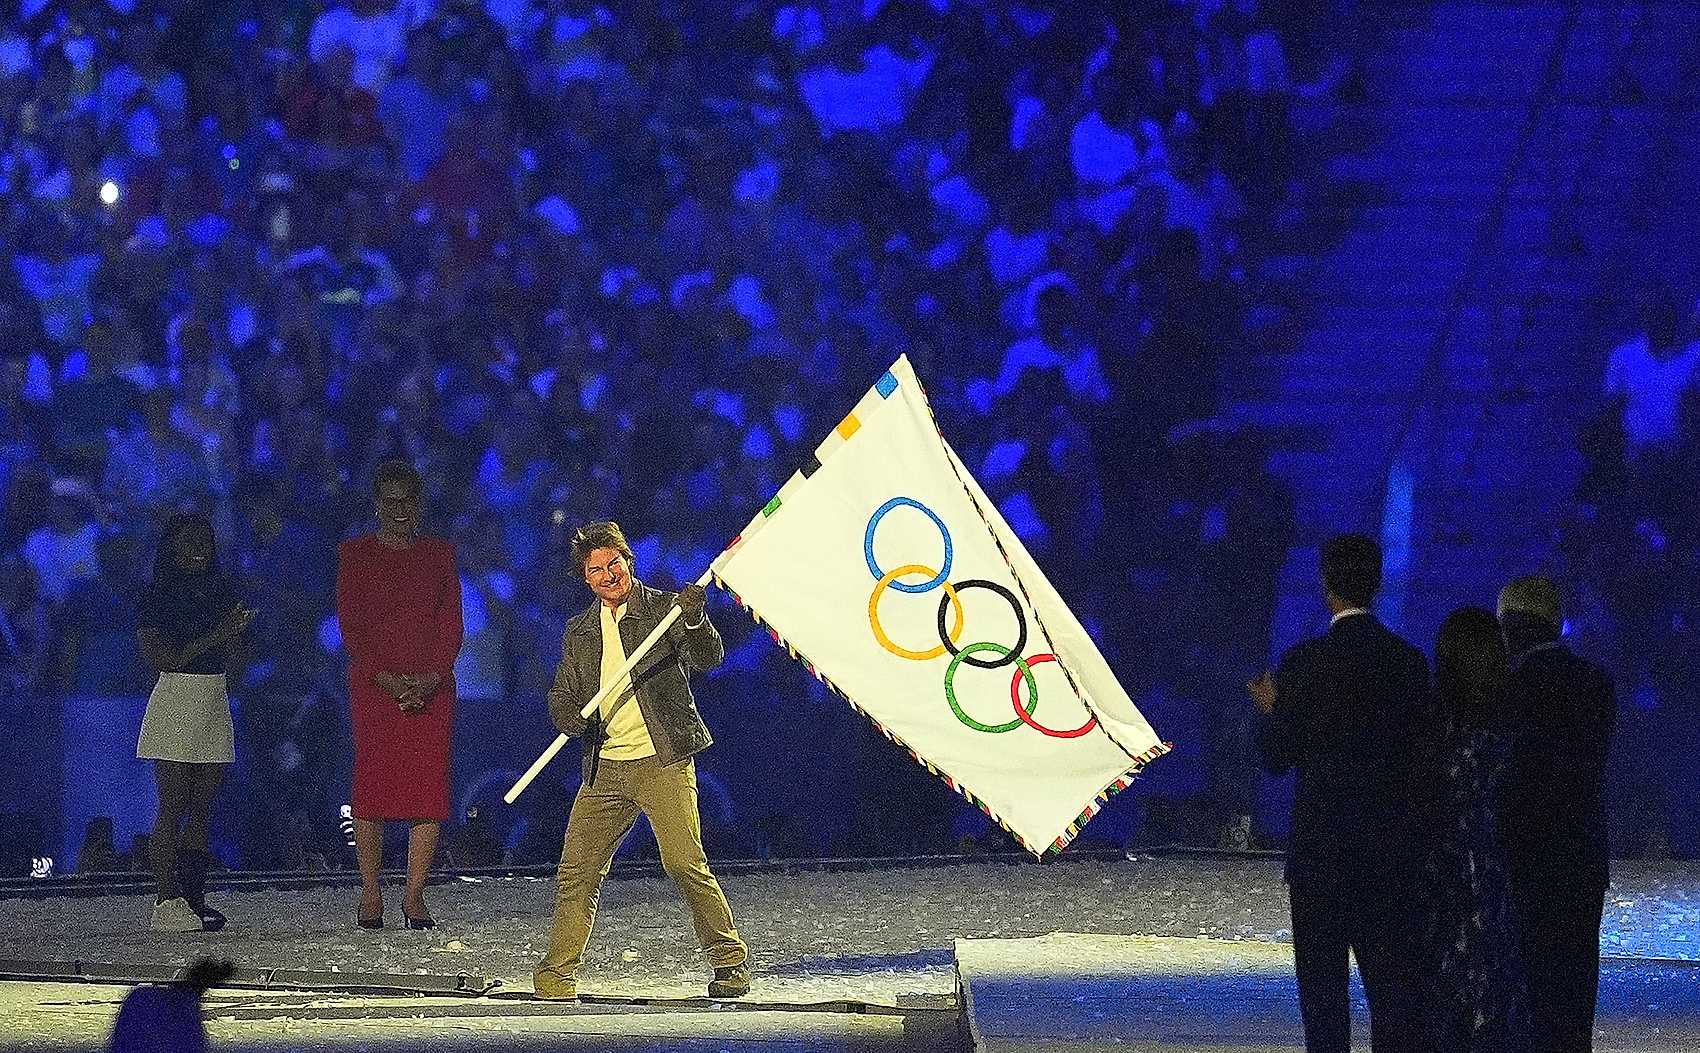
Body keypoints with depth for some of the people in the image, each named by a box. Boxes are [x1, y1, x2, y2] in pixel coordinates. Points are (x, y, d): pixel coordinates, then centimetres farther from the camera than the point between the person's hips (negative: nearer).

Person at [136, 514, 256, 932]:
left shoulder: (223, 591, 14)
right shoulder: (156, 598, -4)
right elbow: (159, 658, -13)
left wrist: (237, 631, -4)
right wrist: (213, 637, -17)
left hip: (215, 706, 6)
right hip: (175, 704, -6)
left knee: (202, 810, 4)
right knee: (173, 810, -9)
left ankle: (194, 899, 5)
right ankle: (167, 901, -11)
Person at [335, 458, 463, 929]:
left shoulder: (440, 554, 12)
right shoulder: (355, 554, 6)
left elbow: (451, 624, 7)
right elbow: (350, 626, 1)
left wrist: (431, 677, -9)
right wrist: (385, 678, -12)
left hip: (430, 687, 2)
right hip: (373, 685, -2)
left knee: (428, 787, -5)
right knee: (372, 785, -7)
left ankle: (415, 895, -2)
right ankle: (370, 894, -2)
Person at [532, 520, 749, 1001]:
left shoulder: (664, 608, 1)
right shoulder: (579, 631, 14)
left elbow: (708, 659, -12)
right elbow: (561, 696, 18)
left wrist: (694, 621, -33)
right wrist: (577, 720, -5)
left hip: (662, 762, -5)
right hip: (605, 768, 5)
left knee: (685, 863, -14)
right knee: (576, 872, 2)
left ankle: (730, 962, -3)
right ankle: (556, 977, 12)